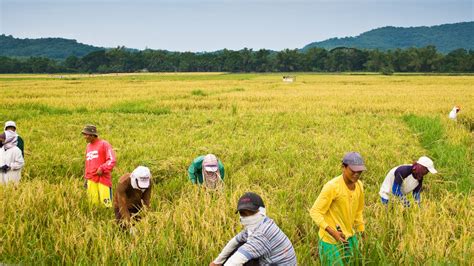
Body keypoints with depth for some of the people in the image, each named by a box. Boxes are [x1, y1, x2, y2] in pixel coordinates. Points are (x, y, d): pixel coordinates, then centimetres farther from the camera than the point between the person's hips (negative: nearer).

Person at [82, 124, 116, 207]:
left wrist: (102, 169, -19)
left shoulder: (104, 144, -2)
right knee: (94, 202, 2)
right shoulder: (88, 146, 18)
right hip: (91, 180, 6)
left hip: (103, 178, -5)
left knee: (106, 202, -8)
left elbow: (112, 160, -9)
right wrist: (86, 178, 23)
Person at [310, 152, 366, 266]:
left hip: (350, 237, 7)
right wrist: (332, 232, -29)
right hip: (331, 240, -6)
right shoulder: (332, 186, -22)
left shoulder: (359, 185, -1)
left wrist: (362, 233, 15)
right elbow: (315, 212, -21)